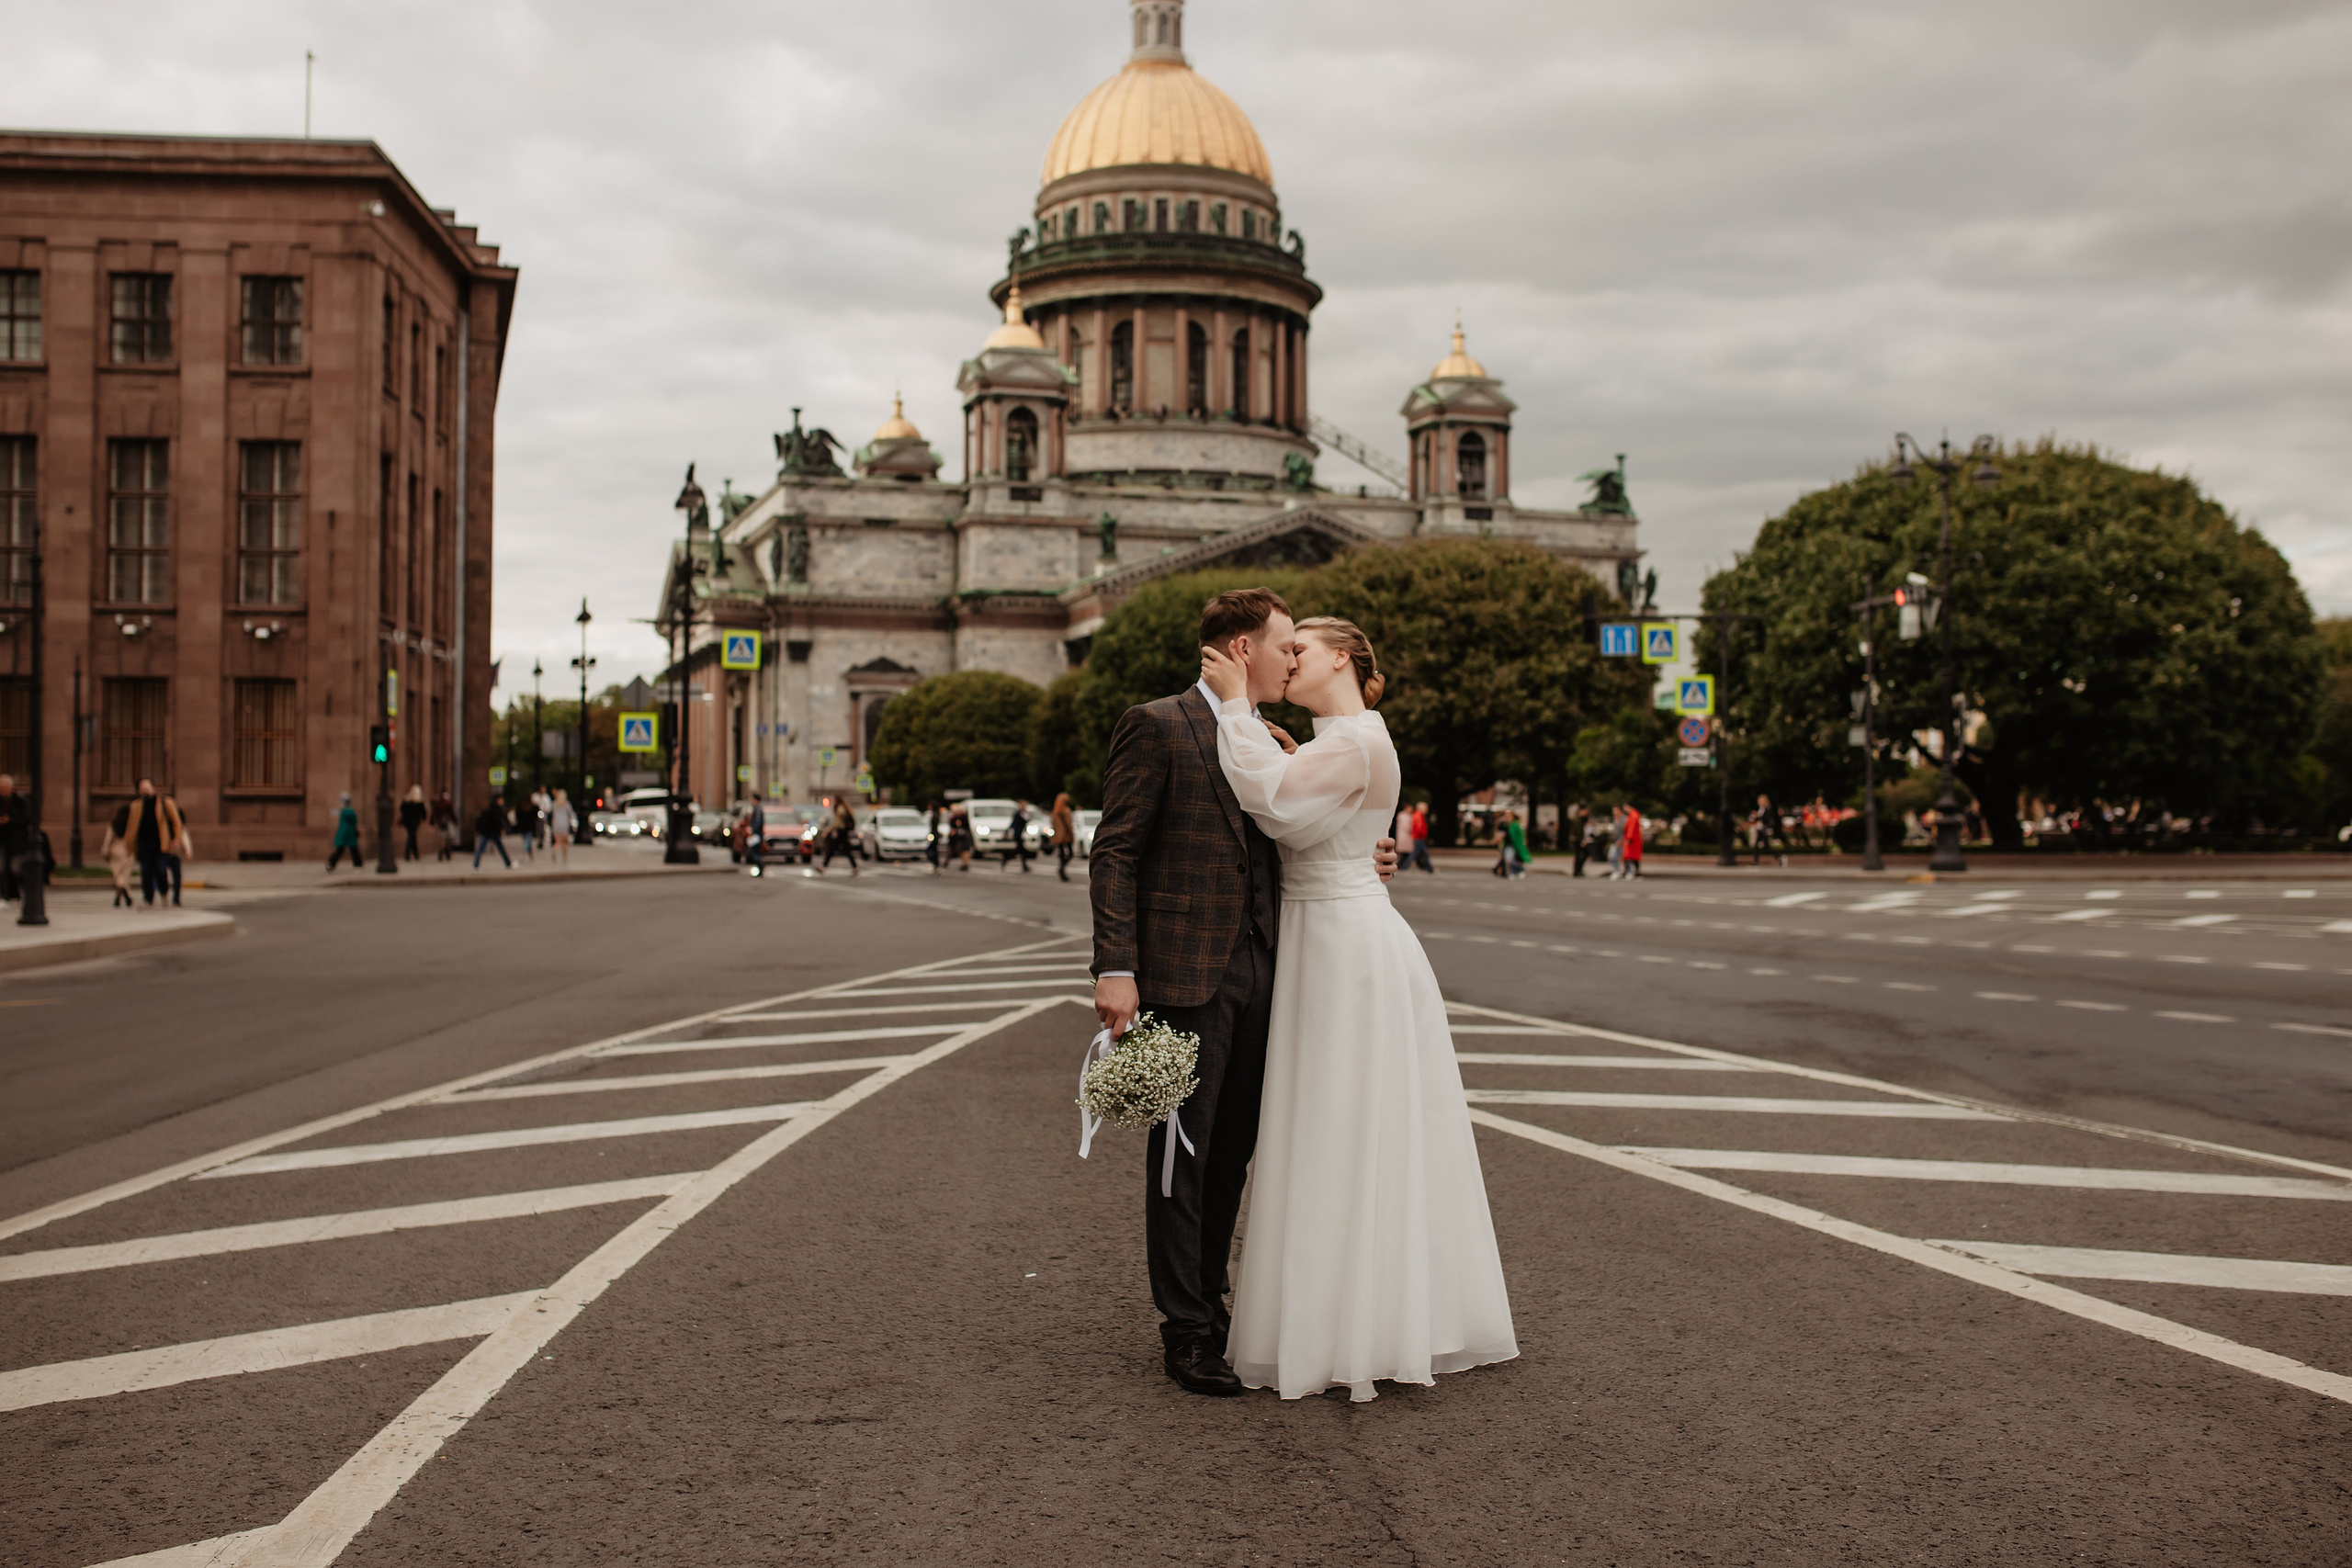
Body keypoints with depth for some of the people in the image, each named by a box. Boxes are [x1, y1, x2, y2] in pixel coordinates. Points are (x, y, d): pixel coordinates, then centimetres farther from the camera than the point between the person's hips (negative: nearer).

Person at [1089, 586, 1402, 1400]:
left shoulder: (1268, 741, 16)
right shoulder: (1156, 725, -6)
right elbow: (1115, 853, -10)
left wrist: (1359, 860, 7)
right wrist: (1115, 967, -18)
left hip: (1257, 973, 7)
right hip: (1185, 973, -7)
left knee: (1233, 1150, 14)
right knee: (1182, 1153, 2)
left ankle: (1210, 1306, 28)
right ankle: (1186, 1333, 12)